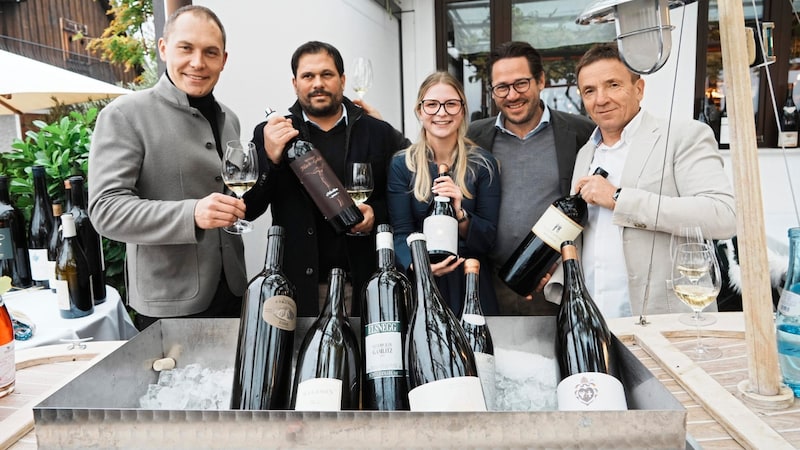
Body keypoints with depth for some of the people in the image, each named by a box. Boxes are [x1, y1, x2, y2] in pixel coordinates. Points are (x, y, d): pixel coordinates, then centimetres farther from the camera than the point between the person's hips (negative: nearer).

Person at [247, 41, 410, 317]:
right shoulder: (271, 135, 4)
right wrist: (269, 158, -15)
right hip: (299, 286, 0)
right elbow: (246, 210, 0)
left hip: (365, 283, 1)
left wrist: (378, 213, -10)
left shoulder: (379, 134, 4)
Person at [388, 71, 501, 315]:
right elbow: (401, 233, -10)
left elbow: (488, 238, -4)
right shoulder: (401, 165, -4)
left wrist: (460, 214, -23)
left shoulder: (483, 164, -3)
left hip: (471, 283, 1)